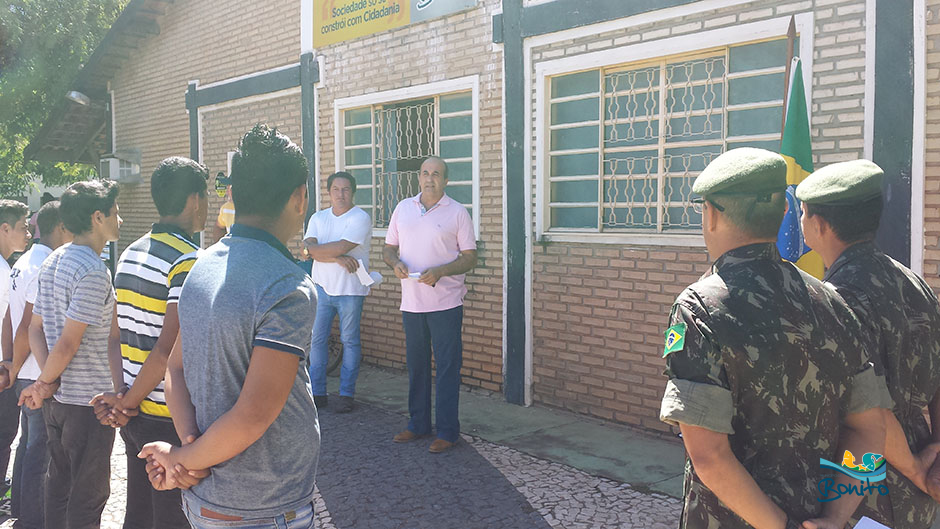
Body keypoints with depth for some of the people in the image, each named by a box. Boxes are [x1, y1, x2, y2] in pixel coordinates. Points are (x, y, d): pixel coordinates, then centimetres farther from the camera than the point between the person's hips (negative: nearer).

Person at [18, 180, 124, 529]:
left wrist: (48, 381, 0)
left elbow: (35, 330, 10)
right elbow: (68, 344, -21)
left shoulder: (52, 262, 9)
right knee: (89, 493, 4)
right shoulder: (94, 272, -20)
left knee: (59, 480, 19)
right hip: (89, 400, -9)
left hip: (57, 398, 9)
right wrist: (44, 384, -6)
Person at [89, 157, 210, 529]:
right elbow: (168, 351, -24)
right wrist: (128, 402, -11)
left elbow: (120, 335, 10)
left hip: (136, 418, 8)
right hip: (172, 422, -8)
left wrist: (124, 398, 4)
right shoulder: (189, 263, -18)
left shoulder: (130, 254, 9)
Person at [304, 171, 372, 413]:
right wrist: (337, 258, -18)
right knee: (317, 339, 6)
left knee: (350, 341, 3)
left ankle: (346, 394, 12)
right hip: (322, 287, 4)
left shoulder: (360, 218, -6)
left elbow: (341, 247, -19)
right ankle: (317, 392, 15)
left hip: (350, 289, -4)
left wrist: (313, 249, -8)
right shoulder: (318, 218, 9)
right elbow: (310, 248, -5)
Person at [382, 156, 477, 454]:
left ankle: (447, 431, 7)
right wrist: (395, 262, -7)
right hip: (411, 302, 4)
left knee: (447, 367, -1)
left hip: (445, 303, -4)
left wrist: (440, 271, -18)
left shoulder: (457, 212, -1)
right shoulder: (403, 208, 11)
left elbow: (470, 258, -3)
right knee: (416, 364, 13)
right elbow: (388, 248, 15)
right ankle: (418, 423, 26)